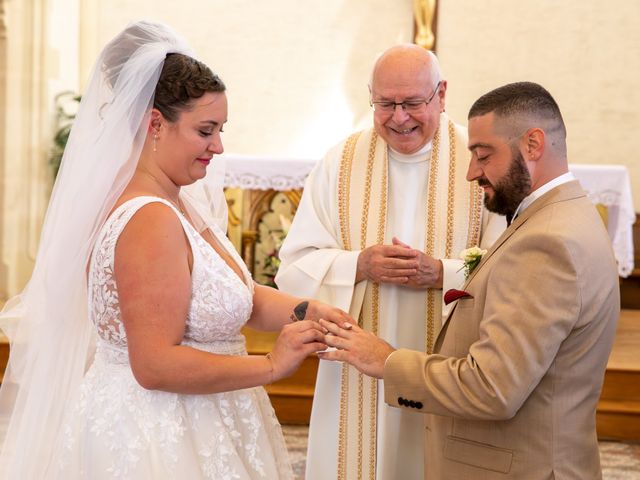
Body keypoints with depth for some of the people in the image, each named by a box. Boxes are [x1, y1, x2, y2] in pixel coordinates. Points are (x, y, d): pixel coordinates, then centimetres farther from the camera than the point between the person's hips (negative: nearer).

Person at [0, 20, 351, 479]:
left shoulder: (182, 204, 5)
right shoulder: (151, 221, -23)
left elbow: (240, 294, 9)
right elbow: (156, 365, -26)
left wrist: (304, 311, -9)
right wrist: (272, 365, -20)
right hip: (153, 442, -9)